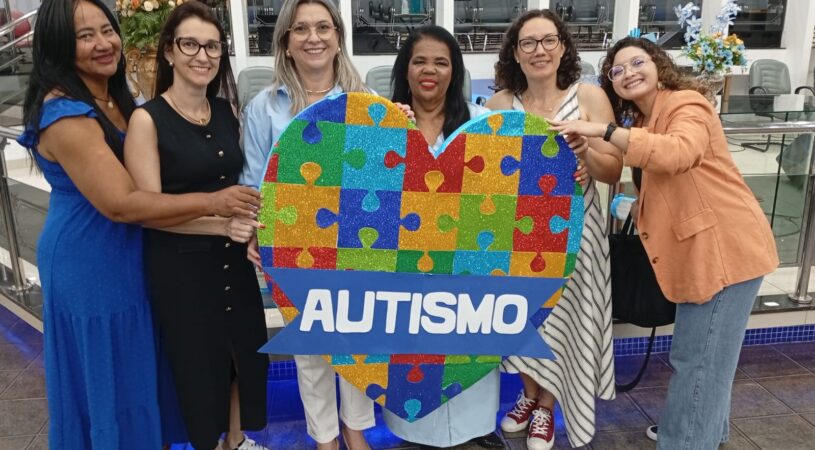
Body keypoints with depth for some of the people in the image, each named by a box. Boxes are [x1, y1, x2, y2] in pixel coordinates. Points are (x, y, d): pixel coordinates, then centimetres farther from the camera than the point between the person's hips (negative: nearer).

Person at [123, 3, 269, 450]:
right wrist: (221, 223, -27)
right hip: (179, 264, -5)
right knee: (198, 360, 10)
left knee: (248, 349, 15)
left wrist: (251, 229, 3)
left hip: (232, 258, 5)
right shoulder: (147, 119, -12)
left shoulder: (226, 111, 4)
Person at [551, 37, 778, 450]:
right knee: (705, 351, 23)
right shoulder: (643, 121, 14)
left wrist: (604, 131, -34)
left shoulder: (686, 104, -14)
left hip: (727, 248, -10)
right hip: (699, 249, 10)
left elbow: (679, 154, -36)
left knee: (697, 357, -1)